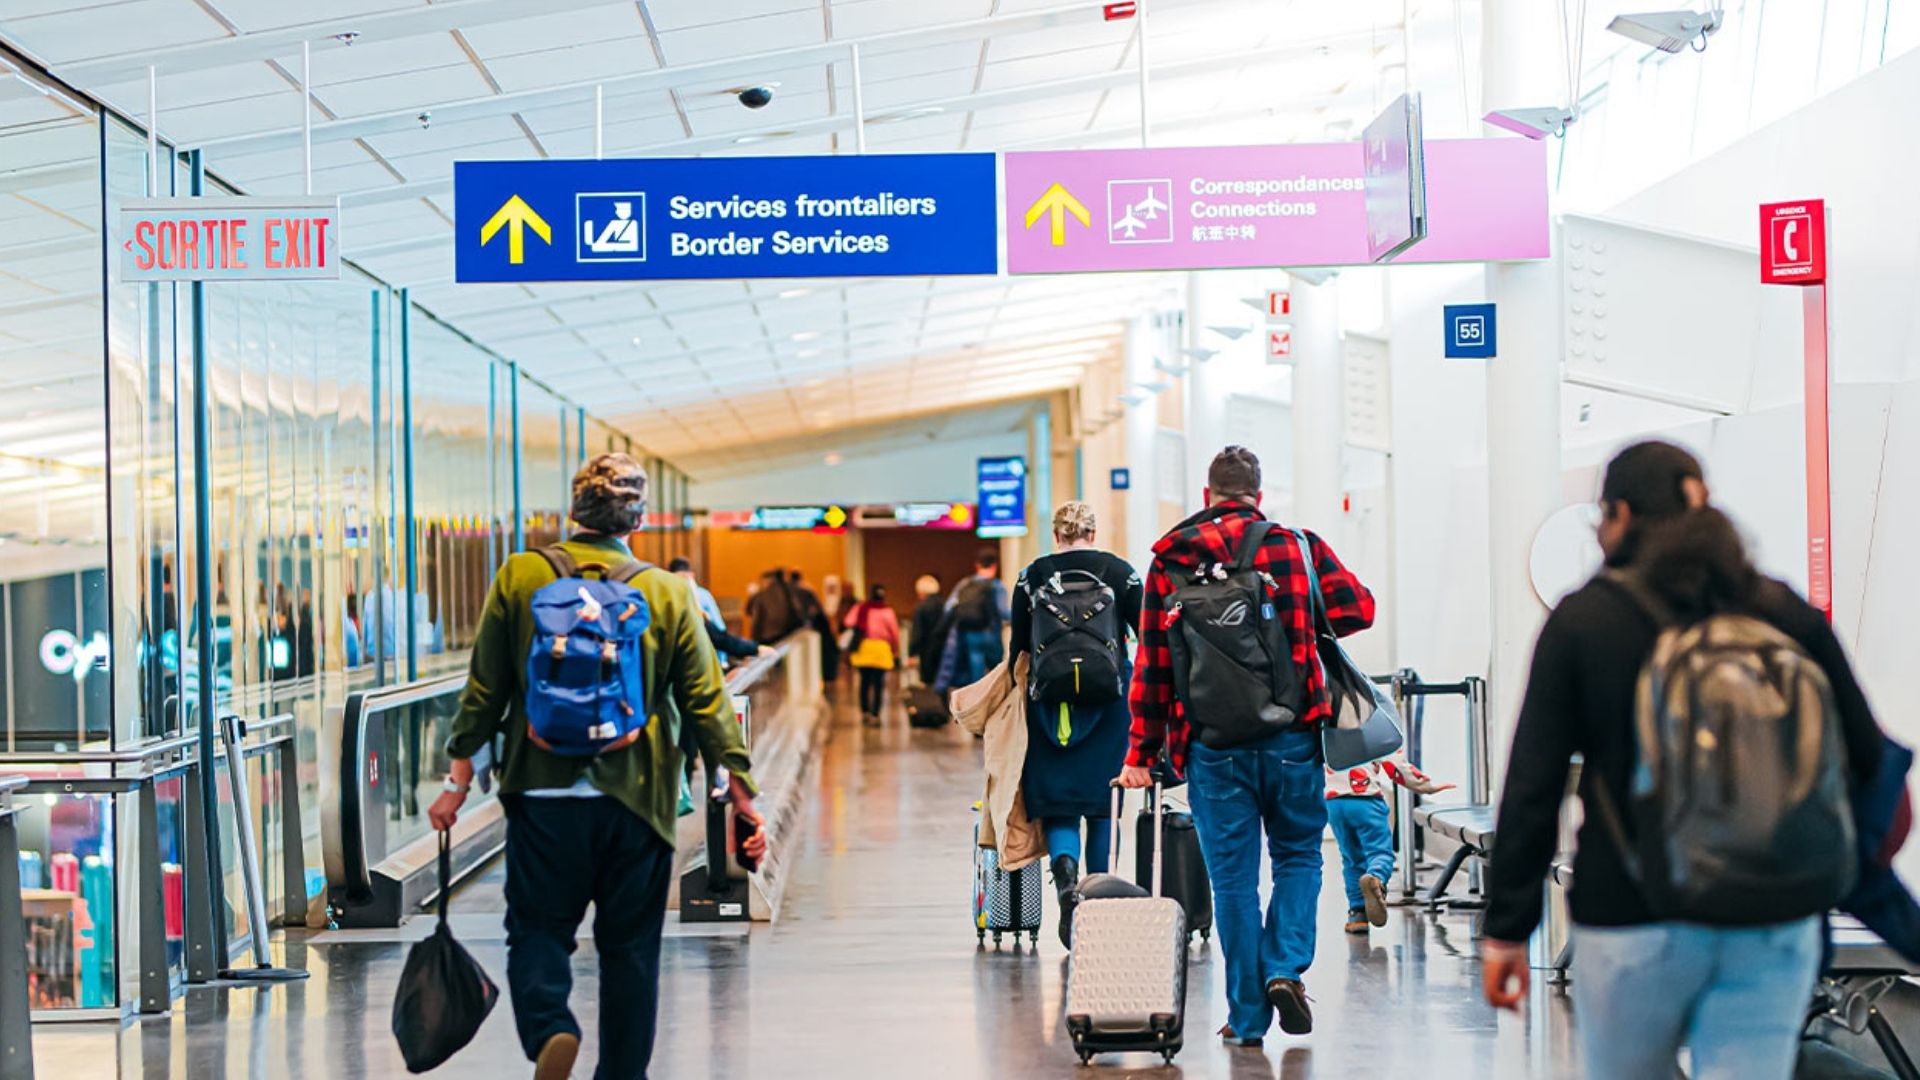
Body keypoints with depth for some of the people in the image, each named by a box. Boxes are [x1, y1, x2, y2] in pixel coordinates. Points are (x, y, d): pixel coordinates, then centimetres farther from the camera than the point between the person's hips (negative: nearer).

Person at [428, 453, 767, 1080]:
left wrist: (459, 778, 9)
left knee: (538, 929, 10)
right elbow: (706, 701, -2)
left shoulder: (519, 578, -1)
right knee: (630, 945, 12)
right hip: (637, 800, 0)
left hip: (544, 795, 0)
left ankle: (548, 1029, -16)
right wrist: (742, 794, 2)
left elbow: (484, 688, 1)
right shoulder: (670, 594, -1)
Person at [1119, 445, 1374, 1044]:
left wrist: (1141, 753, 6)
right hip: (1291, 739, 0)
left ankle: (1247, 1016, 10)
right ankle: (1285, 969, 0)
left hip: (1213, 747, 0)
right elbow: (1359, 607, -1)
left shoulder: (1169, 563, 2)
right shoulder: (1297, 547, 0)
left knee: (1233, 879, 6)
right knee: (1297, 855, 19)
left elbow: (1152, 664, 2)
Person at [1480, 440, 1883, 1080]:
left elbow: (1532, 790, -5)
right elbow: (1866, 760, 7)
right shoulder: (1787, 613, 5)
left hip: (1633, 918, -2)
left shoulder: (1582, 621, -2)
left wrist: (1507, 929, -1)